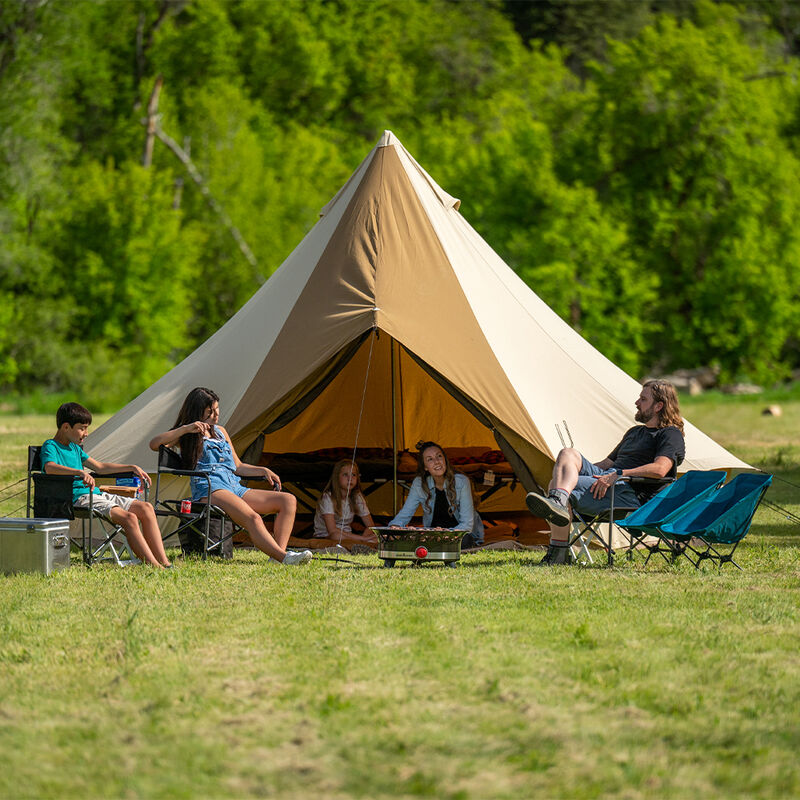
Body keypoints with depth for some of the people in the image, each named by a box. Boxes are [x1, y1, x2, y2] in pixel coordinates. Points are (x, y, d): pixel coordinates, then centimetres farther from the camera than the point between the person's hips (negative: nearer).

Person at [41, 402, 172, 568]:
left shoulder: (74, 448, 23)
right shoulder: (51, 446, -4)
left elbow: (99, 467, 33)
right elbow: (50, 467, -27)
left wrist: (132, 468, 29)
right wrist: (80, 472, -39)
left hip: (96, 494, 10)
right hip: (79, 498, -10)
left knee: (146, 508, -4)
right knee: (129, 517, -27)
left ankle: (164, 562, -10)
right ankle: (154, 567, -29)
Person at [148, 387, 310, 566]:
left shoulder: (220, 431, 27)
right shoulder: (187, 436, 9)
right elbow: (154, 444, -10)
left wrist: (263, 471, 14)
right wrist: (186, 429, -15)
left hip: (235, 488, 8)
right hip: (210, 490, -8)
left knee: (288, 500, -10)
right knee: (252, 518, -35)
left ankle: (279, 554, -29)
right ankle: (285, 557, -51)